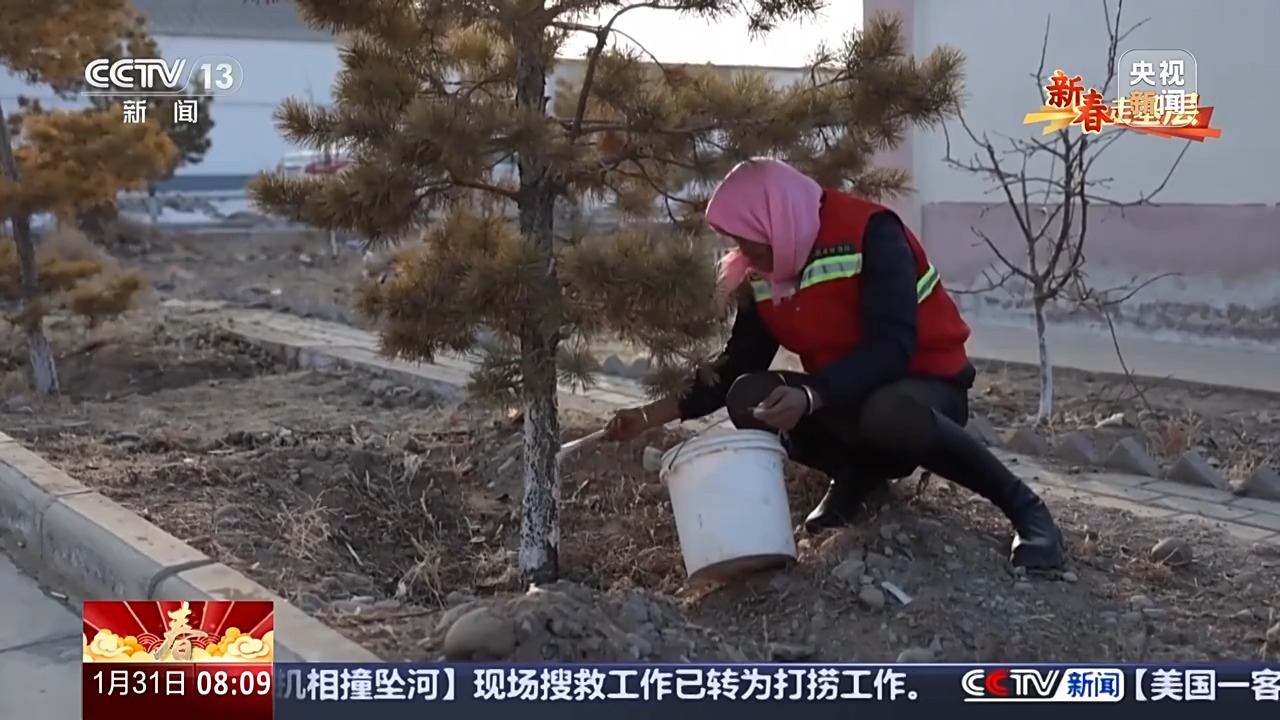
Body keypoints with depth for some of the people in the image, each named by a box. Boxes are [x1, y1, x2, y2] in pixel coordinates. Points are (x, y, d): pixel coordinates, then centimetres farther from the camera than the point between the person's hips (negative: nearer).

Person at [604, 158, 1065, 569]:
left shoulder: (870, 233, -23)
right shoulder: (761, 274, -3)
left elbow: (892, 348, -33)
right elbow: (737, 367, 2)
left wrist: (810, 397, -45)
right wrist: (654, 415, -5)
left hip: (928, 385, -6)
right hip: (845, 397, 6)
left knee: (889, 414, -41)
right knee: (749, 399, -19)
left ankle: (1022, 505, -18)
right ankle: (858, 477, 5)